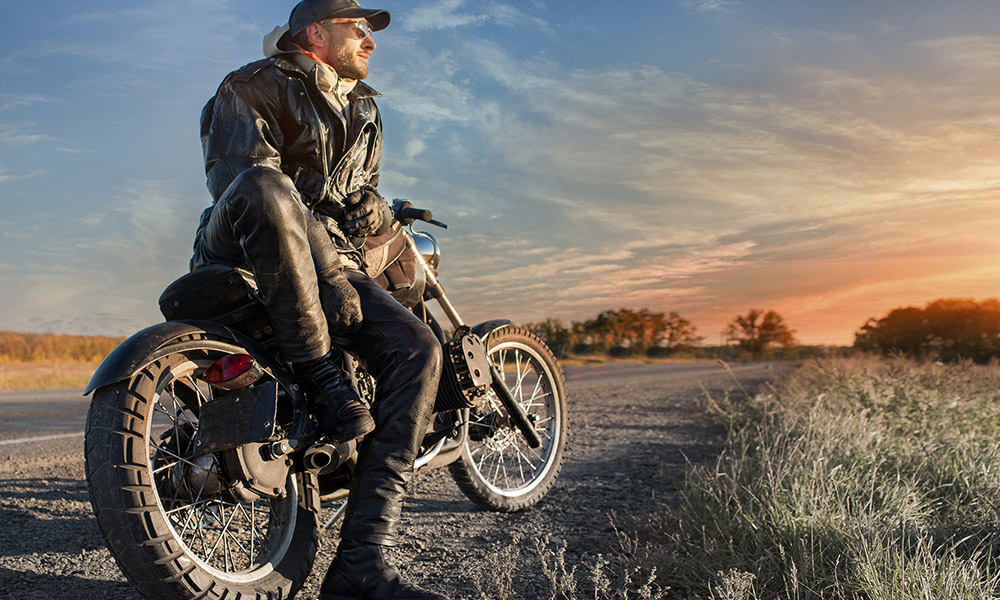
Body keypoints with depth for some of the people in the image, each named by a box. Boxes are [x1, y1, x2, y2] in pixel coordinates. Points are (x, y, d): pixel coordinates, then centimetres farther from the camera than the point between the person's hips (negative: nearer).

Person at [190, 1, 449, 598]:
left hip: (336, 261, 6)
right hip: (243, 254, -5)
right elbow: (240, 177, -15)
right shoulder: (253, 87, 2)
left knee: (417, 349, -22)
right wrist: (328, 272, -26)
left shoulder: (364, 111, 25)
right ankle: (322, 375, -30)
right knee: (264, 187, -39)